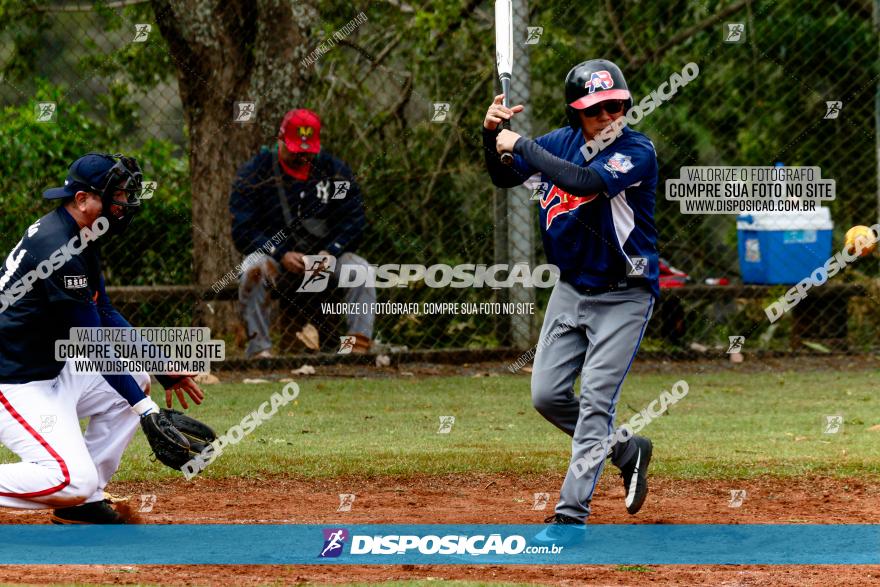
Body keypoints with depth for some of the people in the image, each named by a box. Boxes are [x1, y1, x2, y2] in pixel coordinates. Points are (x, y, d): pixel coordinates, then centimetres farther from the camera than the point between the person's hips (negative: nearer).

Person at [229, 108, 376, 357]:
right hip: (272, 252, -2)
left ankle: (359, 346, -28)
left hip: (323, 253, 2)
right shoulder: (253, 173, -5)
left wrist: (330, 252, -17)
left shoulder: (334, 170, 3)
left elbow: (354, 221, 2)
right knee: (253, 269, -35)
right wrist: (281, 255, -23)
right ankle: (259, 347, -34)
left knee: (362, 271, -23)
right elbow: (242, 231, -10)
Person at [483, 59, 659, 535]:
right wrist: (491, 135, -10)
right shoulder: (560, 142, -2)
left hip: (622, 296, -6)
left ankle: (570, 514, -9)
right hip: (570, 289, 6)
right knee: (547, 395, 6)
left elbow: (586, 182, -37)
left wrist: (520, 145, -28)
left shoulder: (638, 151, -20)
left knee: (595, 402, -10)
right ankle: (626, 451, 28)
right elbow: (504, 178, 11)